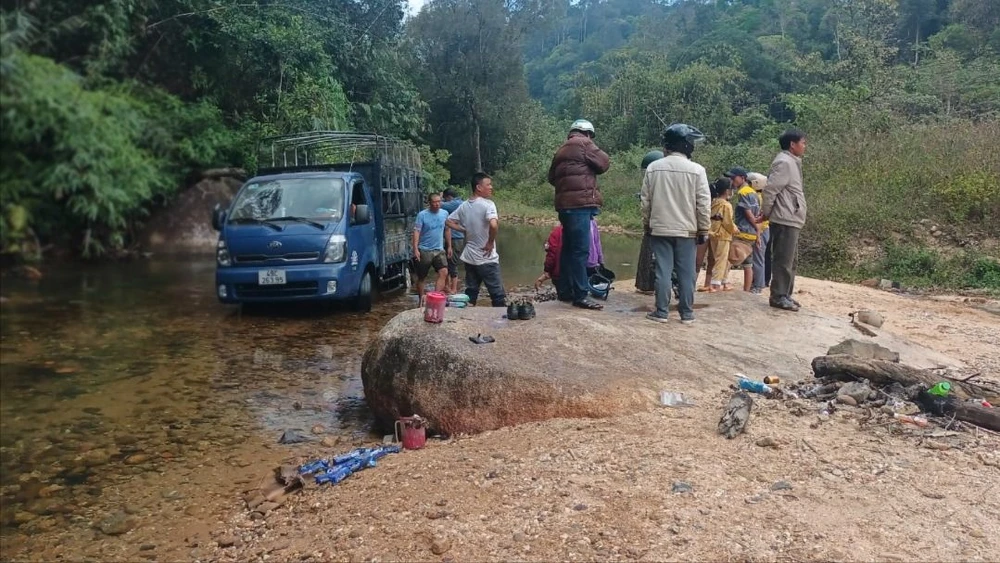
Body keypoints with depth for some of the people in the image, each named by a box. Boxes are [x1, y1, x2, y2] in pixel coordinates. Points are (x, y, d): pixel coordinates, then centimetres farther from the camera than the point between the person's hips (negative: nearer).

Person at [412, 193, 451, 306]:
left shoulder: (444, 213, 4)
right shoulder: (422, 215, -10)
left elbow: (447, 230, 15)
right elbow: (416, 231, -14)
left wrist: (449, 246, 15)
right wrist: (415, 249, -22)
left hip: (439, 250, 3)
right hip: (424, 250, -3)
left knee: (444, 272, -16)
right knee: (421, 277, 6)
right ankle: (421, 300, 21)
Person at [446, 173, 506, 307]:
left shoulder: (464, 206, 6)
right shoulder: (488, 204, -15)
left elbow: (449, 222, 15)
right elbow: (493, 225, -31)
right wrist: (491, 243, -16)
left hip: (469, 257, 7)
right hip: (487, 259, -7)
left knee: (470, 294, 13)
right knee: (498, 296, 0)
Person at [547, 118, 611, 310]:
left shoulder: (562, 149, 23)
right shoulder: (583, 144, -1)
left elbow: (552, 177, 25)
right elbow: (604, 163, -2)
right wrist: (595, 150, 16)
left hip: (566, 204, 9)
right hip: (579, 204, -9)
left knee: (569, 248, 13)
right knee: (580, 249, -11)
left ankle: (565, 291, 18)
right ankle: (581, 295, -12)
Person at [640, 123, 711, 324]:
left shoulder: (653, 168, -1)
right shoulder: (696, 170, -7)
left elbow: (646, 200, 5)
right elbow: (703, 204, -6)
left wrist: (647, 224, 16)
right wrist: (704, 230, 3)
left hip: (659, 229, 2)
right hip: (686, 230, -1)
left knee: (663, 271, 5)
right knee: (686, 273, 5)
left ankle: (661, 312, 6)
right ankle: (686, 313, 10)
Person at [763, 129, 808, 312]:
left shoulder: (792, 162, 19)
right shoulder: (784, 162, -14)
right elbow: (770, 189, -19)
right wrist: (767, 213, -9)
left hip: (791, 220, 10)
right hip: (785, 220, -10)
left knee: (791, 261, 14)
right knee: (783, 260, -6)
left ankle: (785, 295, 21)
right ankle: (778, 297, -1)